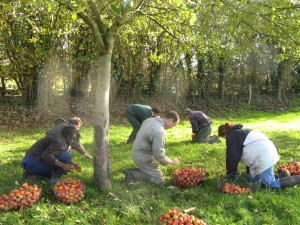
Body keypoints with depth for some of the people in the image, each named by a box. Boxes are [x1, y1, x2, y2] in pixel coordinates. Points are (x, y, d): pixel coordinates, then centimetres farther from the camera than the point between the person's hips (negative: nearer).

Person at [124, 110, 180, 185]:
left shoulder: (150, 120, 0)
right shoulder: (159, 131, -28)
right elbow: (159, 155, -26)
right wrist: (172, 161, -8)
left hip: (137, 153, 10)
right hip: (143, 157, -10)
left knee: (157, 169, 24)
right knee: (159, 180, -3)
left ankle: (131, 172, 10)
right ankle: (132, 174, -6)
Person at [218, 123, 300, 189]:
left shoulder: (232, 136, -4)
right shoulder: (241, 131, 25)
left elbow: (233, 156, -5)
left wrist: (230, 173, 8)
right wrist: (249, 171, 33)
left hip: (263, 158, -10)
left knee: (270, 184, -2)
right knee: (253, 178, 17)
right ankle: (281, 176, 15)